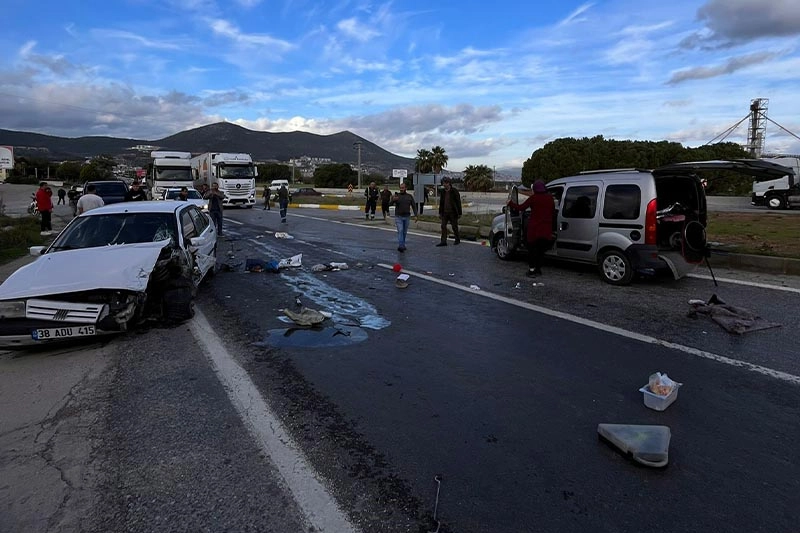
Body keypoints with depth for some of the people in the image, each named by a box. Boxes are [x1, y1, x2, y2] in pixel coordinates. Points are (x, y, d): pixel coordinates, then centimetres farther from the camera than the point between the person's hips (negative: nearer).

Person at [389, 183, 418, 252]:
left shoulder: (409, 196, 5)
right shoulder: (396, 196, -1)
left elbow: (414, 206, 7)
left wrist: (415, 215, -4)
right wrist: (393, 200, -33)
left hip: (406, 217, 3)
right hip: (398, 217, -3)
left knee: (404, 232, 11)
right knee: (400, 231, -14)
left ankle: (403, 245, 24)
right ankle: (400, 246, -20)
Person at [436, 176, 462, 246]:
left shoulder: (454, 192, -8)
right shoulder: (443, 192, 7)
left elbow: (458, 203, -7)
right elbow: (441, 203, 13)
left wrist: (459, 213, -9)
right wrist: (440, 213, 11)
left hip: (452, 212, -5)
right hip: (445, 213, 5)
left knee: (454, 227, 6)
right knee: (443, 226, -2)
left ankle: (457, 239, 24)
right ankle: (443, 242, -2)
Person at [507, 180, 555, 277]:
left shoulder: (533, 198, -10)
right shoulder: (550, 198, 4)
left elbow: (521, 207, -8)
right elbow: (553, 210, 14)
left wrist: (510, 203, 5)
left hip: (535, 228, -4)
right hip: (546, 229, 4)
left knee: (532, 249, 5)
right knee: (541, 250, 13)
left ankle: (532, 270, 0)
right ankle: (538, 269, 17)